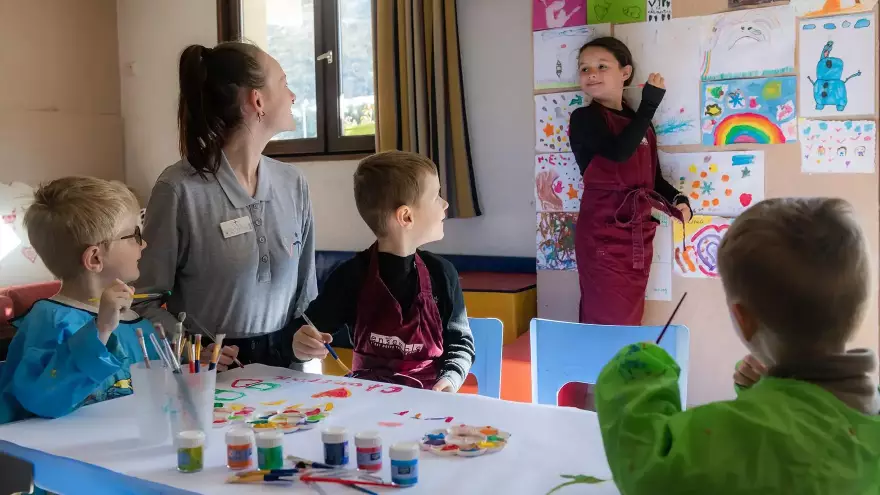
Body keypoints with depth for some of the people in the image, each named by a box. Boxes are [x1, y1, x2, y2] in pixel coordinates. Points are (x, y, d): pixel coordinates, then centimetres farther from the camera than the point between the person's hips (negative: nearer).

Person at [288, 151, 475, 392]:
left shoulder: (441, 273, -2)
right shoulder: (352, 275, -8)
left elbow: (460, 342, 5)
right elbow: (309, 330, 3)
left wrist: (450, 380, -13)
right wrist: (302, 345, -19)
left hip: (429, 395, 2)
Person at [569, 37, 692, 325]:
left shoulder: (639, 122, 13)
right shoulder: (584, 118, -6)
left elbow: (652, 178, 18)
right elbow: (619, 151, -24)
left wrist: (677, 200, -1)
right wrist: (650, 103, -16)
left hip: (638, 234, 6)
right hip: (602, 234, -6)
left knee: (631, 318, 14)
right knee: (607, 320, -5)